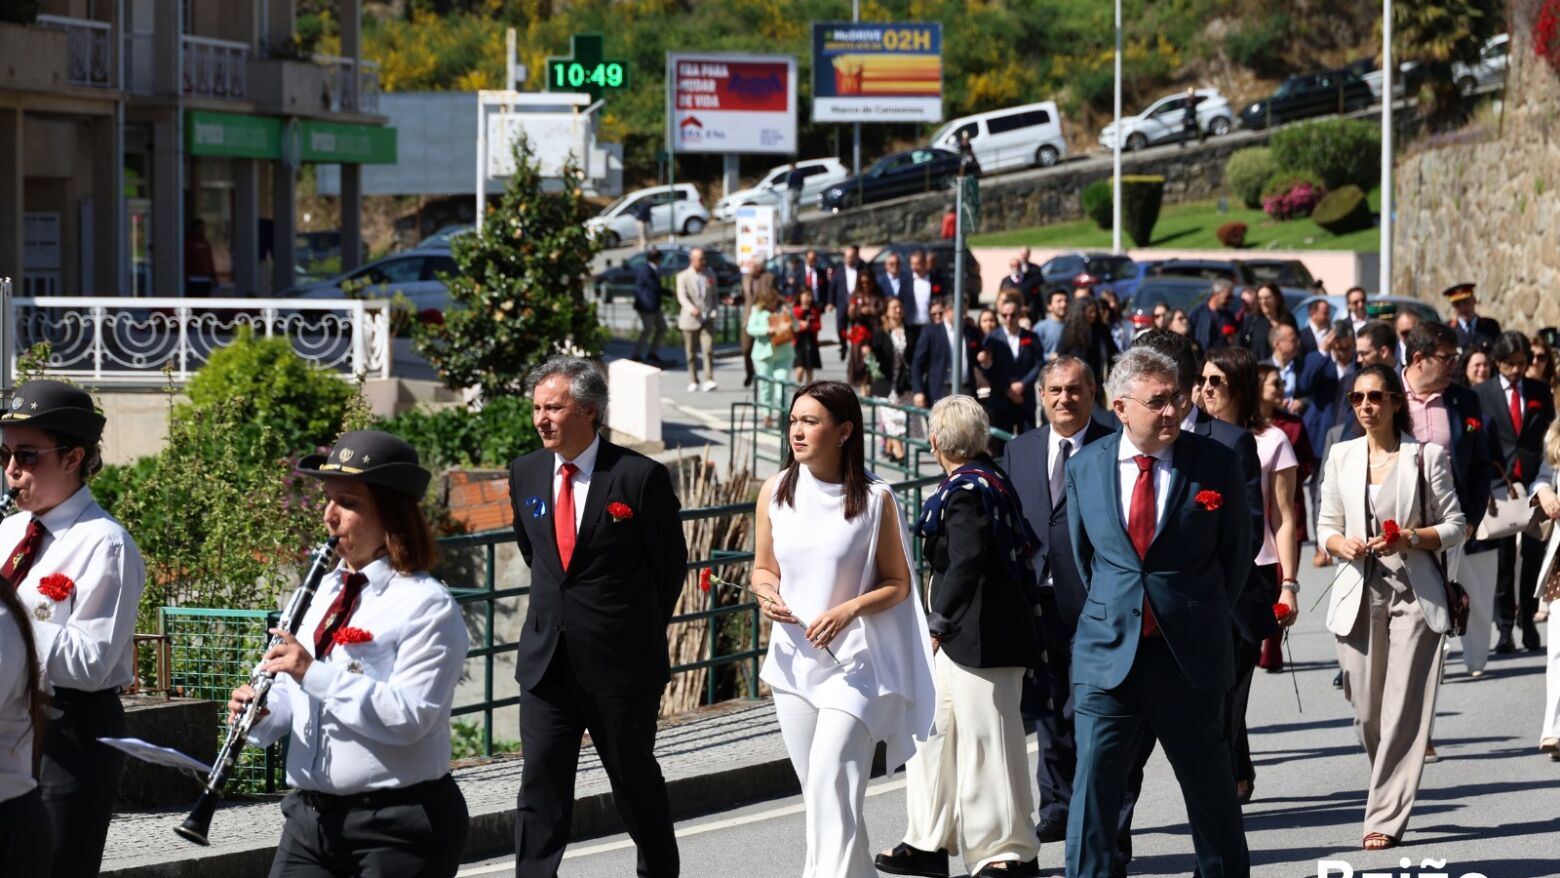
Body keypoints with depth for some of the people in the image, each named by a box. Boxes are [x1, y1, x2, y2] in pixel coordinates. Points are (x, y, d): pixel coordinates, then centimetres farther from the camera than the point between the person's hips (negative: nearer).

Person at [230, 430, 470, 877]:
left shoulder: (427, 606, -12)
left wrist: (314, 673, -25)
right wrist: (262, 712, -2)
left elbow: (409, 718, -22)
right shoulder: (324, 592, 13)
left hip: (399, 828, -7)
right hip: (309, 817, 7)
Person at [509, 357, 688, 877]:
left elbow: (671, 561, -1)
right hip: (547, 659, 4)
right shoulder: (525, 473, 3)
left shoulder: (640, 477, -12)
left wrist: (642, 631, 8)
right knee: (540, 782, -1)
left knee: (635, 780, 10)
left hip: (620, 659, -4)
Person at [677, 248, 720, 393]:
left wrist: (715, 310, 1)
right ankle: (693, 382, 15)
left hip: (707, 319, 1)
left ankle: (709, 380, -17)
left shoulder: (710, 275, 11)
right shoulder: (683, 276, -1)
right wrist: (691, 308, -32)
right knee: (691, 353, 5)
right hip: (690, 319, -1)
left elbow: (715, 294, 18)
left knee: (708, 349, -14)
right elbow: (682, 296, -13)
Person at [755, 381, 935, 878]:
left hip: (852, 660, -5)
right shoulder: (775, 492, 3)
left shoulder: (874, 500, -7)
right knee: (815, 789, 11)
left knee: (830, 780, -16)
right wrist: (767, 593, -9)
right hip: (793, 657, 5)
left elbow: (897, 583, 0)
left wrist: (849, 609, -17)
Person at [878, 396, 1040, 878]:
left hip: (979, 637, -10)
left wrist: (939, 623, -12)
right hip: (964, 635, 10)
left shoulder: (965, 492, -17)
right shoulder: (991, 481, 11)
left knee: (986, 740, -2)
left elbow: (966, 567, -23)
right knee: (933, 731, 15)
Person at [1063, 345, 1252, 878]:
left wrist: (1203, 617, 8)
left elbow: (1236, 553, 7)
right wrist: (1108, 611, 11)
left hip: (1190, 656, -1)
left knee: (1210, 784, 10)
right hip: (1107, 653, 1)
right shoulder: (1085, 467, 3)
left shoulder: (1215, 464, -3)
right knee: (1095, 780, -3)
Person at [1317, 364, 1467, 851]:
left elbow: (1454, 526, 3)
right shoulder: (1341, 456, 10)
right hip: (1359, 593, 3)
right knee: (1366, 711, 3)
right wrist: (1342, 544, -7)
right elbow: (1326, 526, 15)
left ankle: (1386, 819, -6)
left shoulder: (1426, 456, 1)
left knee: (1404, 710, -8)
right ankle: (1390, 795, 27)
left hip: (1413, 592, -3)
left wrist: (1411, 538, -14)